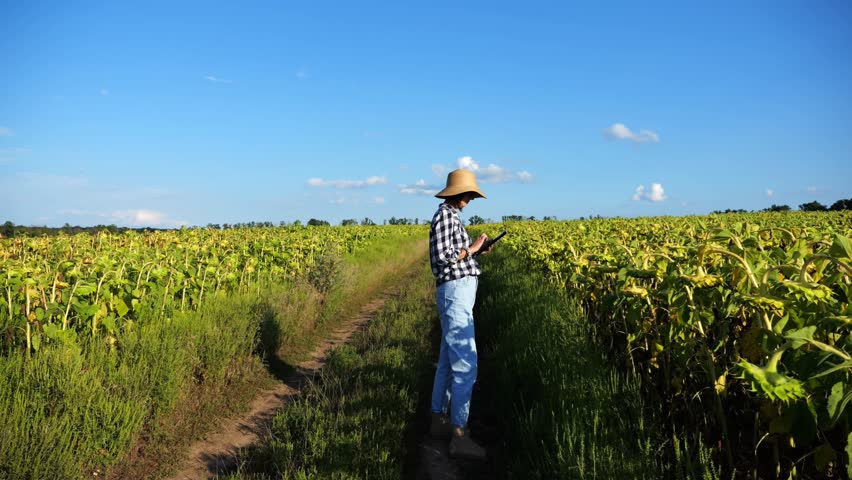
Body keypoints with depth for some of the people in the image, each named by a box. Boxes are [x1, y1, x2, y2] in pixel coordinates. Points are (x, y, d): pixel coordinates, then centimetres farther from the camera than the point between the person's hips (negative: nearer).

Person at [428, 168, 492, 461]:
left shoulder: (449, 216, 17)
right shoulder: (445, 216, -12)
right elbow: (442, 256, -21)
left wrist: (475, 251, 12)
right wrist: (471, 248, -10)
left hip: (457, 292, 11)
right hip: (456, 291, -11)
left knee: (448, 360, 15)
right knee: (465, 364, -11)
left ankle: (439, 420, 25)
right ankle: (459, 435, -8)